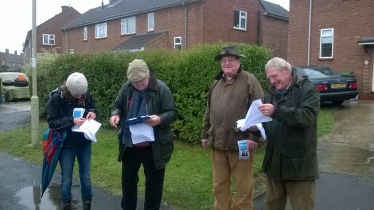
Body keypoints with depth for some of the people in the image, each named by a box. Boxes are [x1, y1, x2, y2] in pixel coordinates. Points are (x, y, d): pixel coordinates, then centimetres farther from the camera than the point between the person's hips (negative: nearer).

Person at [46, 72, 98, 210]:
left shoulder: (86, 95, -6)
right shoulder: (56, 98, -16)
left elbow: (93, 107, 10)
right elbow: (52, 122, -16)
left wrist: (92, 112, -13)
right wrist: (72, 121, -28)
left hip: (84, 143, 3)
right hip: (66, 145, -3)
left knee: (85, 177, 14)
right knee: (66, 179, 9)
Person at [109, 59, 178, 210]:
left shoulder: (161, 89, -12)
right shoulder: (126, 88, 1)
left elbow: (173, 113, -12)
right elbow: (118, 105, 13)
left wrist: (160, 119, -32)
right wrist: (115, 114, -10)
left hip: (153, 147, -4)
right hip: (129, 145, 5)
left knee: (153, 183, 11)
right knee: (128, 179, 21)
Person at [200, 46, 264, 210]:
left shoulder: (249, 81, -4)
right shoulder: (216, 84, 16)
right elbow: (209, 111, 20)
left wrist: (254, 136, -16)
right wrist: (205, 134, 19)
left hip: (240, 142, -6)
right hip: (217, 142, 6)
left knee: (243, 184, 6)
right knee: (219, 184, 15)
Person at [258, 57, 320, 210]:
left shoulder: (307, 89, -6)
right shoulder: (271, 94, 13)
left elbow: (308, 116, -25)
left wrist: (276, 111, -34)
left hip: (299, 163, -6)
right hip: (274, 162, 6)